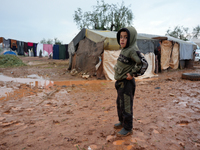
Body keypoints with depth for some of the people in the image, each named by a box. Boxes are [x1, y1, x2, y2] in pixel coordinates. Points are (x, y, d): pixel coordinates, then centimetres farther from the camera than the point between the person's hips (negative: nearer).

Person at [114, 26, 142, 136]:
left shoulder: (132, 50, -19)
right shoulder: (124, 50, 9)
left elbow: (142, 63, -29)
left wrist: (132, 74, -19)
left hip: (127, 83, -10)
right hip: (120, 82, 10)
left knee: (126, 106, 3)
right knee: (119, 103, 22)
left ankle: (128, 128, 21)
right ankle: (122, 122, 41)